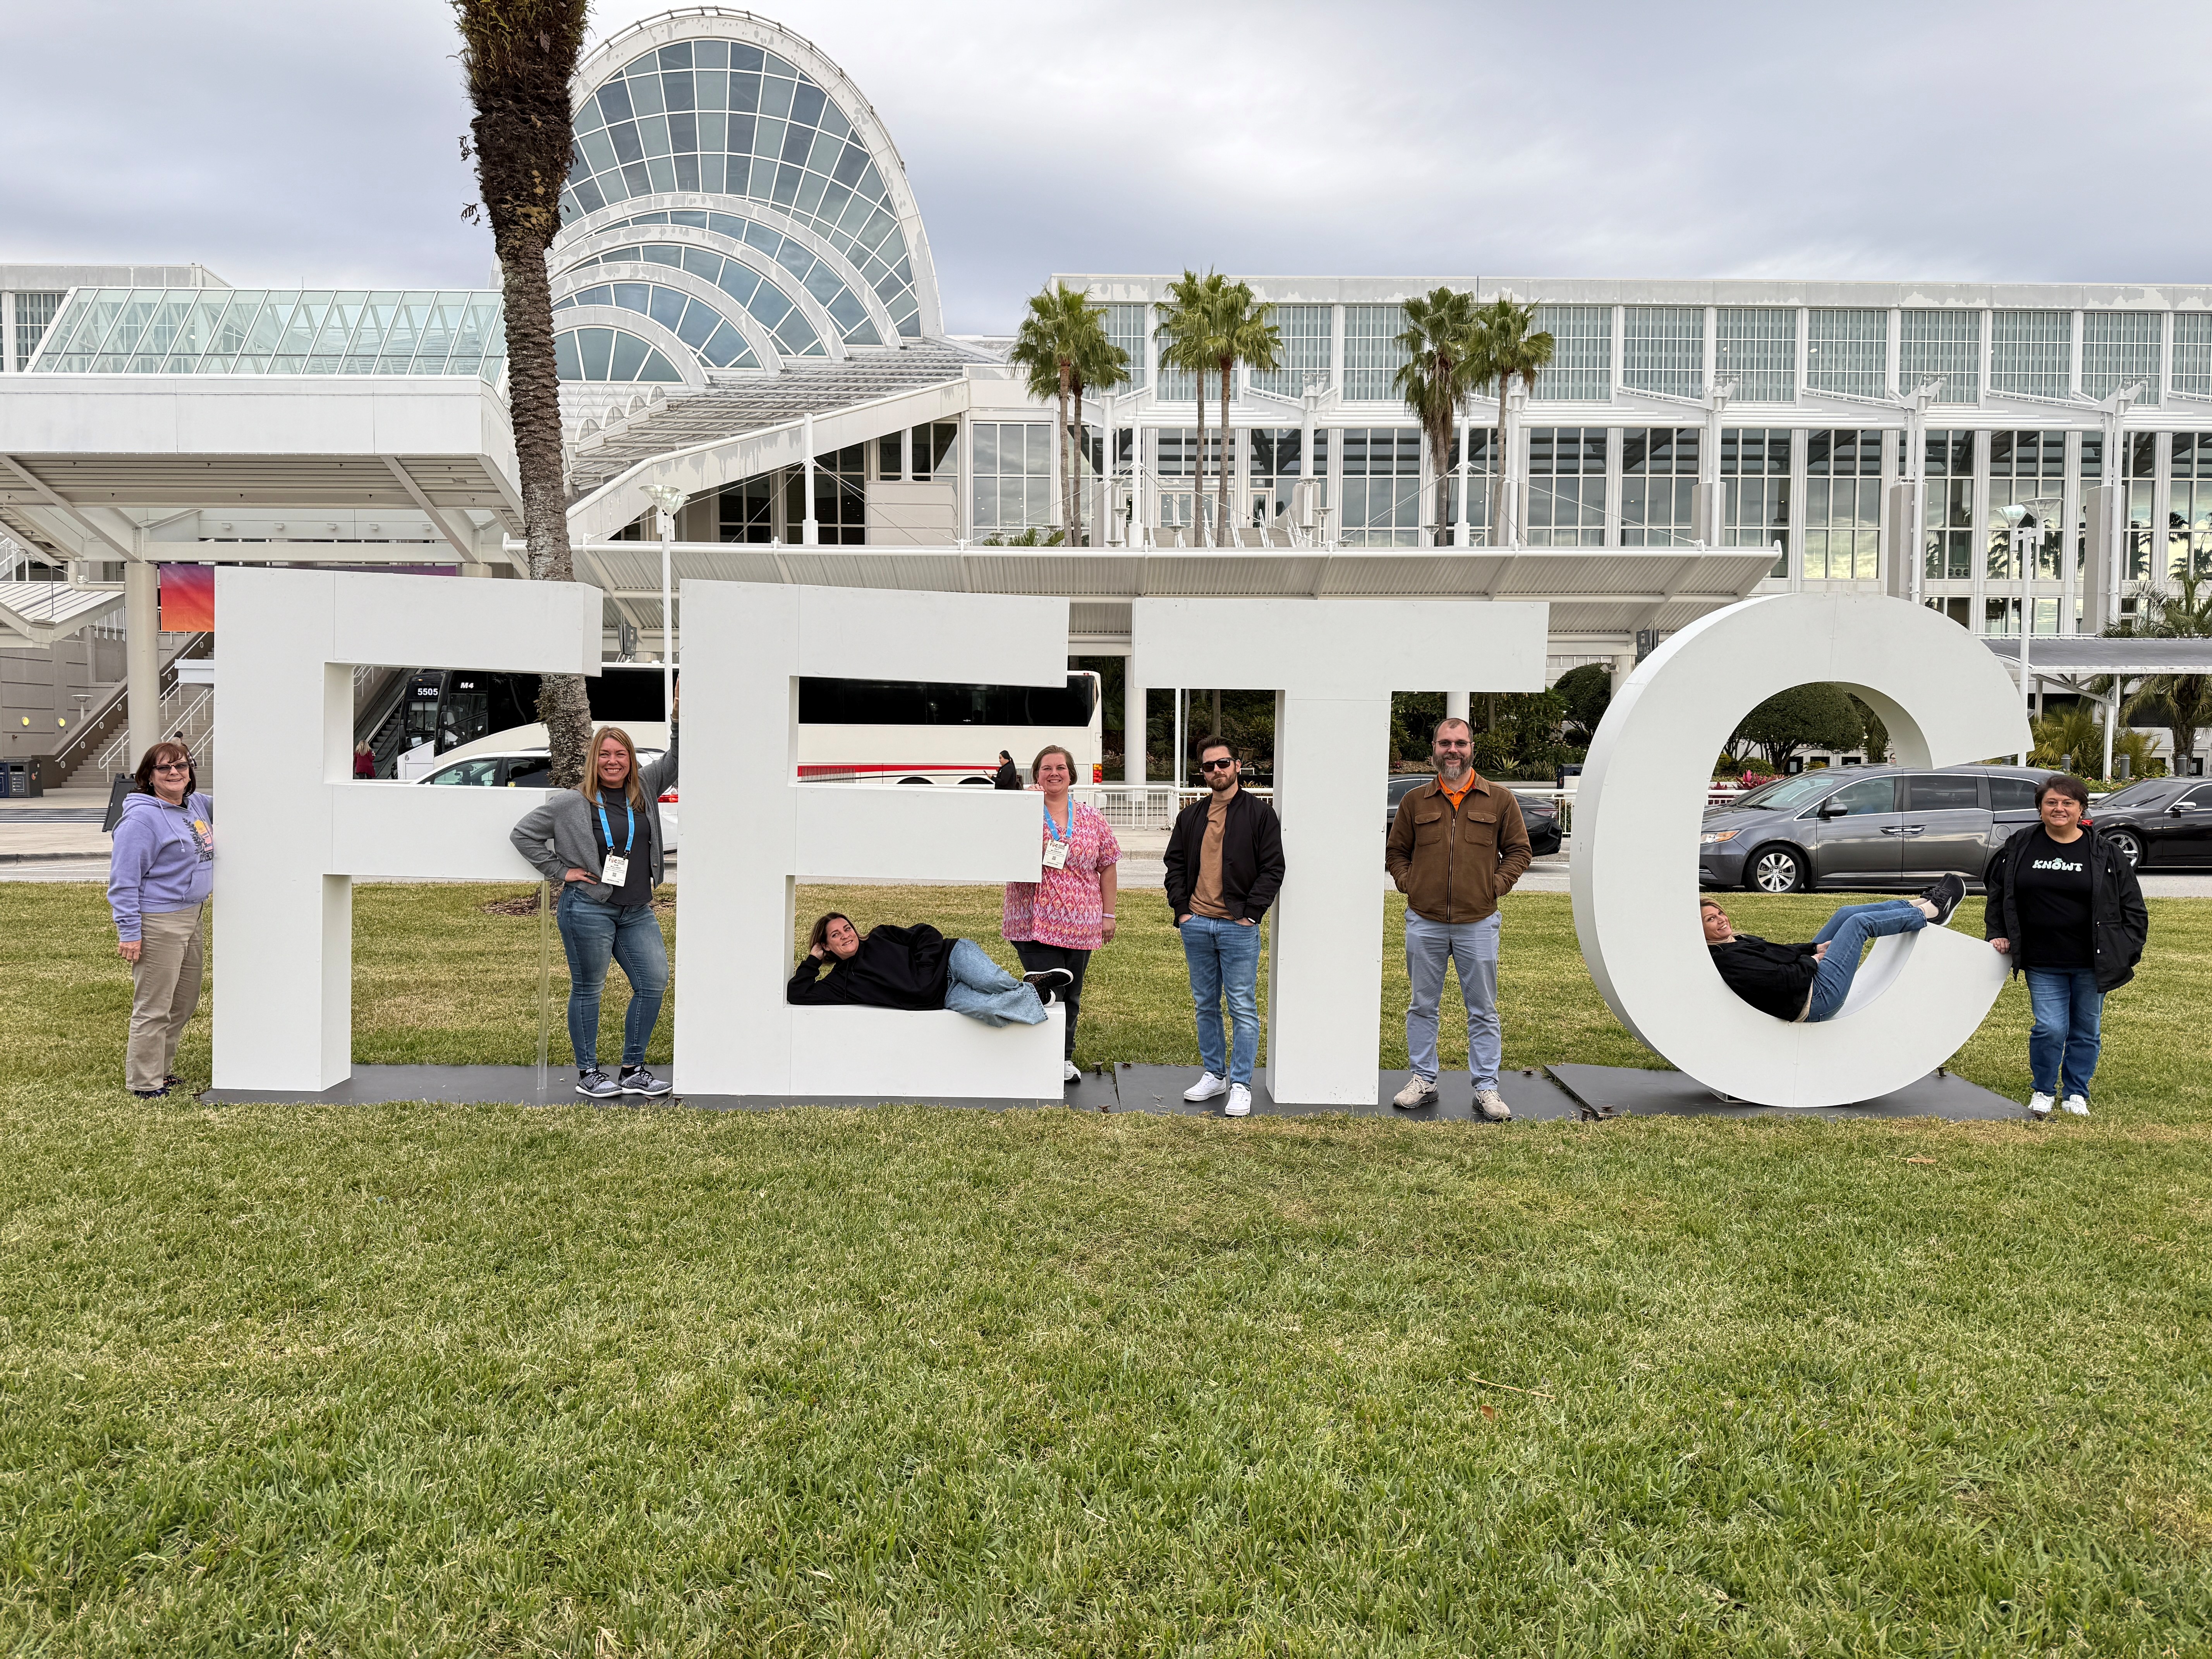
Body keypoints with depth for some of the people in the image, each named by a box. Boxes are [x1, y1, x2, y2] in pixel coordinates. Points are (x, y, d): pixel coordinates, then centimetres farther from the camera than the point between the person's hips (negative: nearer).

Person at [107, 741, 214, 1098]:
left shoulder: (199, 805, 8)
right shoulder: (142, 818, -14)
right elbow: (123, 878, -15)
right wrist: (128, 932, -18)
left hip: (193, 916, 8)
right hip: (158, 923, -8)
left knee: (185, 1001, 17)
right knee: (154, 1008, -1)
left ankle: (160, 1067, 32)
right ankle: (145, 1081, 11)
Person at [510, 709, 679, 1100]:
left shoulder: (645, 789, 9)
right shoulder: (574, 802, -4)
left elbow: (675, 760, 12)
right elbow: (524, 833, 0)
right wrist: (561, 871, -4)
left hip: (638, 912, 6)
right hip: (589, 909, -5)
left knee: (655, 983, 3)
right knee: (588, 989, 4)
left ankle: (632, 1071, 14)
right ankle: (588, 1073, 15)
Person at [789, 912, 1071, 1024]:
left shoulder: (881, 938, 11)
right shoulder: (839, 983, 12)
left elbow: (926, 934, 5)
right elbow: (797, 994, 5)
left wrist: (924, 972, -8)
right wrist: (813, 960, 10)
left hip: (950, 960, -1)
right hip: (943, 998, 1)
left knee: (991, 982, -37)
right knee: (984, 1006, -33)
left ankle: (1030, 984, -8)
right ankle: (1035, 995, -12)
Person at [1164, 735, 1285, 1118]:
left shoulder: (1260, 814, -1)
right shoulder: (1191, 817, 13)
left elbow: (1273, 869, -4)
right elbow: (1175, 865, 17)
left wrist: (1251, 912, -10)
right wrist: (1181, 909, 4)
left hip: (1238, 927, -5)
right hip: (1196, 925, 5)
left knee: (1243, 1008, -2)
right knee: (1206, 1005, 12)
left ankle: (1241, 1085, 5)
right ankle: (1214, 1074, 24)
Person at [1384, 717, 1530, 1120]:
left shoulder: (1500, 799, 4)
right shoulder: (1414, 802, 8)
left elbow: (1519, 851, 9)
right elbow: (1395, 852, 17)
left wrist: (1495, 886, -3)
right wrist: (1408, 884, 2)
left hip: (1478, 922, -1)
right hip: (1424, 922, 1)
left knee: (1483, 1009, 5)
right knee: (1422, 1005, 9)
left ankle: (1486, 1088, 13)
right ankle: (1422, 1080, 20)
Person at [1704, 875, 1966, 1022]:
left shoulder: (1739, 941, 8)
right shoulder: (1725, 960, -25)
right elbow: (1780, 979, -28)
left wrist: (1816, 948, 2)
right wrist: (1812, 961, -12)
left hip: (1808, 974, 11)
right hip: (1816, 998, -10)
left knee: (1846, 914, 10)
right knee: (1859, 922, -5)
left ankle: (1921, 904, 24)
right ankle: (1931, 912, 18)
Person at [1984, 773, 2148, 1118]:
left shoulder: (2106, 854, 0)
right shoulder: (2019, 850, 3)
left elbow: (2133, 907, 5)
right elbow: (1997, 896, 15)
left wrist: (2128, 949, -1)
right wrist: (1997, 934, 7)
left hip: (2091, 965, 0)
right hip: (2042, 964, 0)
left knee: (2087, 1031, 9)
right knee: (2049, 1029, -6)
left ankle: (2076, 1093, 27)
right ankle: (2044, 1091, 15)